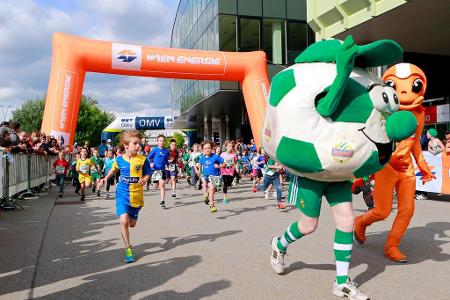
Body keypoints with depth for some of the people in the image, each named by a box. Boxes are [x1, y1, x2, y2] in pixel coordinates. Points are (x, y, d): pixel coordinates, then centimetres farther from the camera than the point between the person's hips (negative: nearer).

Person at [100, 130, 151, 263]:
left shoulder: (142, 159, -8)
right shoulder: (119, 159, -2)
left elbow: (147, 174, 1)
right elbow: (113, 169, 20)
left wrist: (144, 180, -19)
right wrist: (106, 178, 10)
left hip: (136, 195, 1)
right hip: (122, 194, 0)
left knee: (132, 224, 11)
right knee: (124, 221, -17)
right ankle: (128, 248, 0)